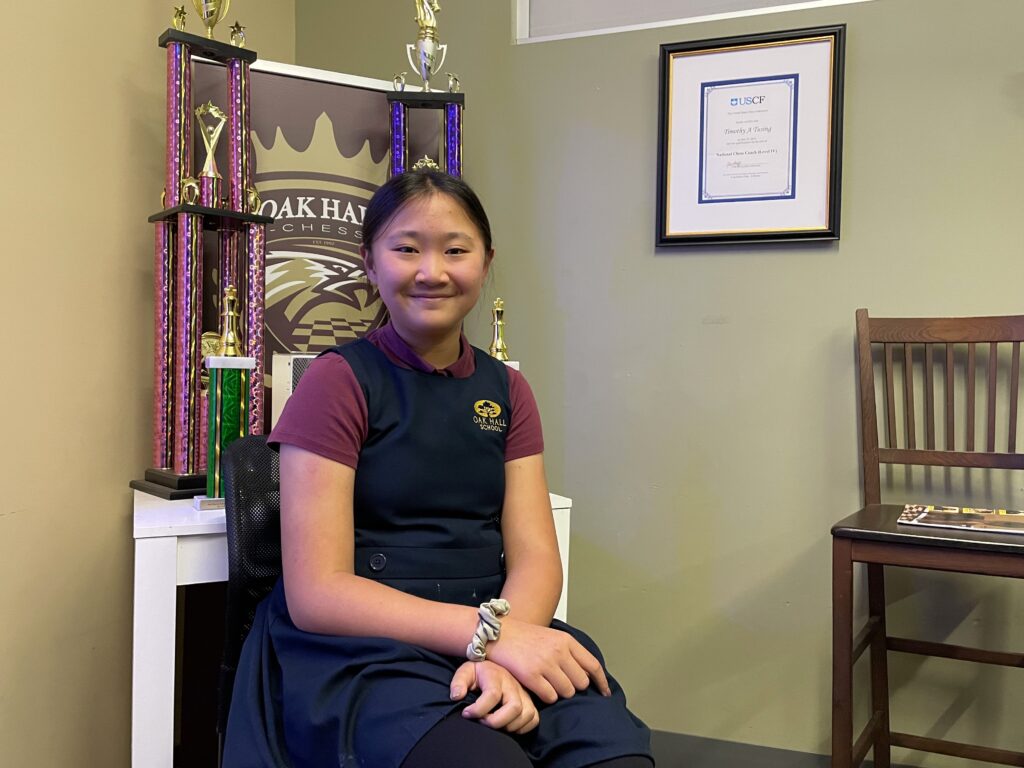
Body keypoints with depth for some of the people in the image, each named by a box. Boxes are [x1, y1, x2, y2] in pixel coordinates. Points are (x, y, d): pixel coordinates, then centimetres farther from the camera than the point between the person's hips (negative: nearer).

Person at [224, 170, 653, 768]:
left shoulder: (506, 391, 11)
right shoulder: (337, 382, -3)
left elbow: (535, 558, 3)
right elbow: (316, 594, -10)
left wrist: (502, 657, -19)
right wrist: (490, 633, -20)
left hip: (503, 625, 4)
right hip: (362, 649, -4)